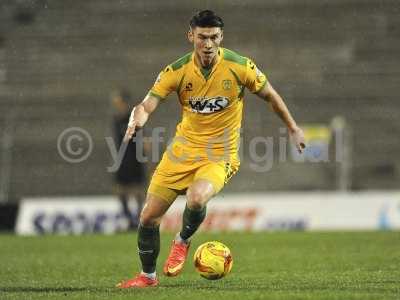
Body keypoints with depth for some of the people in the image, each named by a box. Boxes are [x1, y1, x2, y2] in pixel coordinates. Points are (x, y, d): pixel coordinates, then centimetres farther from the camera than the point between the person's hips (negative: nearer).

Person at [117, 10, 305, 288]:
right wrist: (137, 119, -38)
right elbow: (146, 106, -15)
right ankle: (148, 275, 28)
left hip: (219, 156, -3)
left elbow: (270, 95, 4)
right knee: (149, 217, 1)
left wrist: (293, 128, 12)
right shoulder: (177, 71, -9)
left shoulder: (240, 67, -13)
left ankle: (183, 241, 0)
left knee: (196, 198, -34)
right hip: (183, 150, 3)